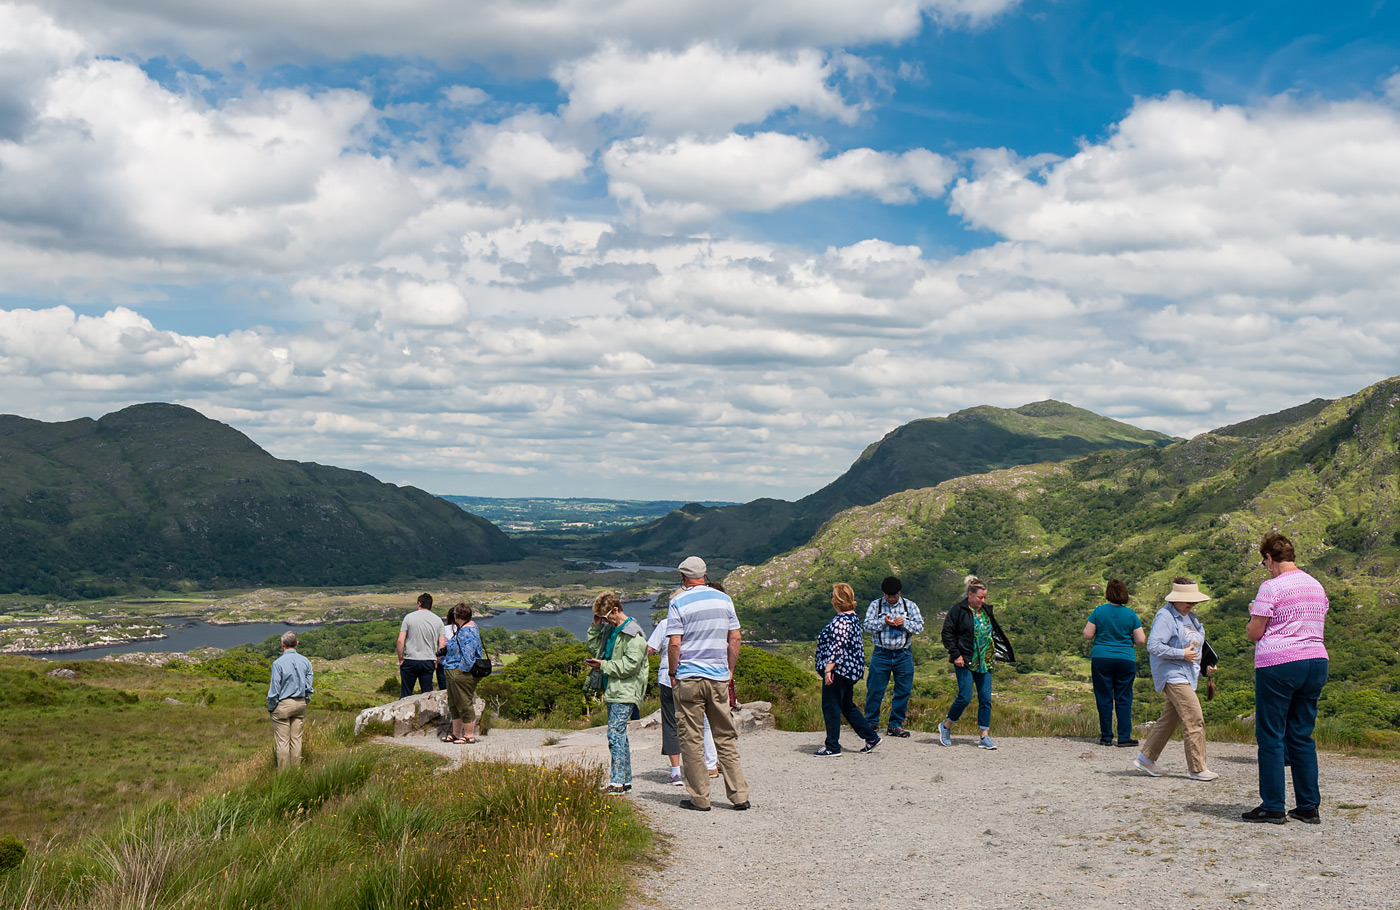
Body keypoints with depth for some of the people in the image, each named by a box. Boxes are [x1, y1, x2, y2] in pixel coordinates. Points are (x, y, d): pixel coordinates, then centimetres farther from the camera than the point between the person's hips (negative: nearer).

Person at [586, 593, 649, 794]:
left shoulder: (633, 634, -13)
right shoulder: (609, 630, 15)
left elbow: (630, 665, -18)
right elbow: (594, 649, 22)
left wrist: (603, 665, -12)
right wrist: (595, 627, 9)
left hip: (625, 692, -9)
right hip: (612, 691, 9)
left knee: (615, 734, -14)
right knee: (620, 735, 12)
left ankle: (617, 782, -15)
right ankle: (626, 780, 18)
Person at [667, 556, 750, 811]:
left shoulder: (679, 602, -6)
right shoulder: (724, 599, 7)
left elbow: (674, 644, -11)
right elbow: (734, 639, 7)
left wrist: (673, 674, 0)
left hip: (689, 678, -4)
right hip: (719, 678, 4)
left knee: (691, 738, 4)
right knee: (726, 737, 10)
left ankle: (699, 797, 6)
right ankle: (739, 795, 8)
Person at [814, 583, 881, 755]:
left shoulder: (841, 620, -18)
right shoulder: (853, 618, 14)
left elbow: (837, 647, -24)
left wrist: (828, 669, -24)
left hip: (839, 670, -10)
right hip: (850, 670, 10)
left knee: (831, 707, -2)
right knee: (847, 706, 19)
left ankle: (832, 746, 3)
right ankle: (871, 737, 20)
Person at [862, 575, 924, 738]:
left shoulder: (910, 606, 7)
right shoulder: (875, 605, 5)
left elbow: (919, 627, 3)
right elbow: (867, 626, -1)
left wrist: (904, 623, -13)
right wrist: (883, 622, -16)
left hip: (903, 655, 1)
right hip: (881, 654, -1)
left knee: (903, 691, 3)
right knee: (875, 690, 0)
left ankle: (895, 724, 14)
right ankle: (871, 723, 14)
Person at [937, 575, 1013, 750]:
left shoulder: (987, 610, 12)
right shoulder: (958, 610, -6)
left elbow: (994, 633, 24)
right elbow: (947, 633, -6)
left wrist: (994, 655, 15)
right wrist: (955, 655, -12)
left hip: (985, 663, 6)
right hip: (965, 662, -6)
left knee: (986, 698, 1)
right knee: (965, 697, -8)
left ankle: (984, 737, 5)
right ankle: (946, 726, 14)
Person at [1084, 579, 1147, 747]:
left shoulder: (1099, 611, -4)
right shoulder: (1131, 614, -1)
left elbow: (1088, 635, -3)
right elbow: (1141, 640, -1)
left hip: (1101, 659, 0)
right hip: (1125, 659, 0)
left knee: (1104, 699, 6)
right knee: (1124, 699, 6)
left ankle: (1106, 737, 8)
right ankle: (1124, 737, 3)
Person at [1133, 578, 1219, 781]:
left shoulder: (1189, 617, 17)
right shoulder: (1165, 617, -14)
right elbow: (1153, 646, -22)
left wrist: (1206, 666, 12)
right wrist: (1182, 654, -20)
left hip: (1187, 676, 10)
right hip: (1173, 675, -10)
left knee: (1169, 719, 13)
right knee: (1195, 720, -12)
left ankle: (1145, 759, 22)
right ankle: (1197, 769, -7)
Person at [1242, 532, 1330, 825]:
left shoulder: (1271, 587, -11)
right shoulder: (1316, 586, 12)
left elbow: (1254, 633, -9)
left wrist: (1254, 615, 10)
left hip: (1278, 665, -7)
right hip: (1315, 662, 7)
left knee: (1271, 737, 0)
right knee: (1302, 737, 12)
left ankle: (1272, 807, 2)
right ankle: (1309, 806, 12)